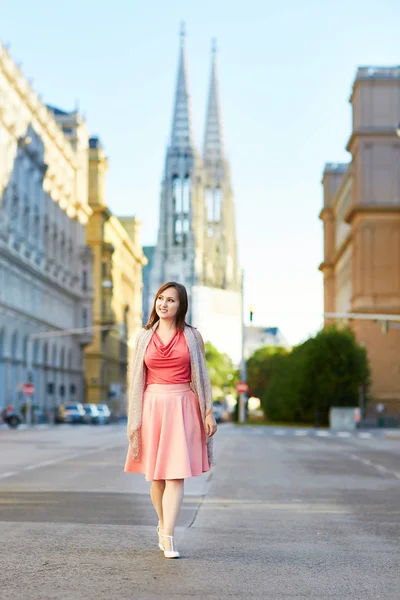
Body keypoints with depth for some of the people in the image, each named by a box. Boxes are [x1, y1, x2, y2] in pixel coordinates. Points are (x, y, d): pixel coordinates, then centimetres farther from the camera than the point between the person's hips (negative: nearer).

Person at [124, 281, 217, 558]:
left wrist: (209, 412, 0)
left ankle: (168, 536, -14)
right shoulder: (144, 337, 9)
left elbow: (202, 376, 6)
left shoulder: (192, 336, 4)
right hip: (152, 407, 2)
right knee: (156, 475, 7)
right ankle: (163, 525, 28)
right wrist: (134, 420, 5)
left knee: (175, 473, -11)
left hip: (183, 408, -2)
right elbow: (137, 380, 10)